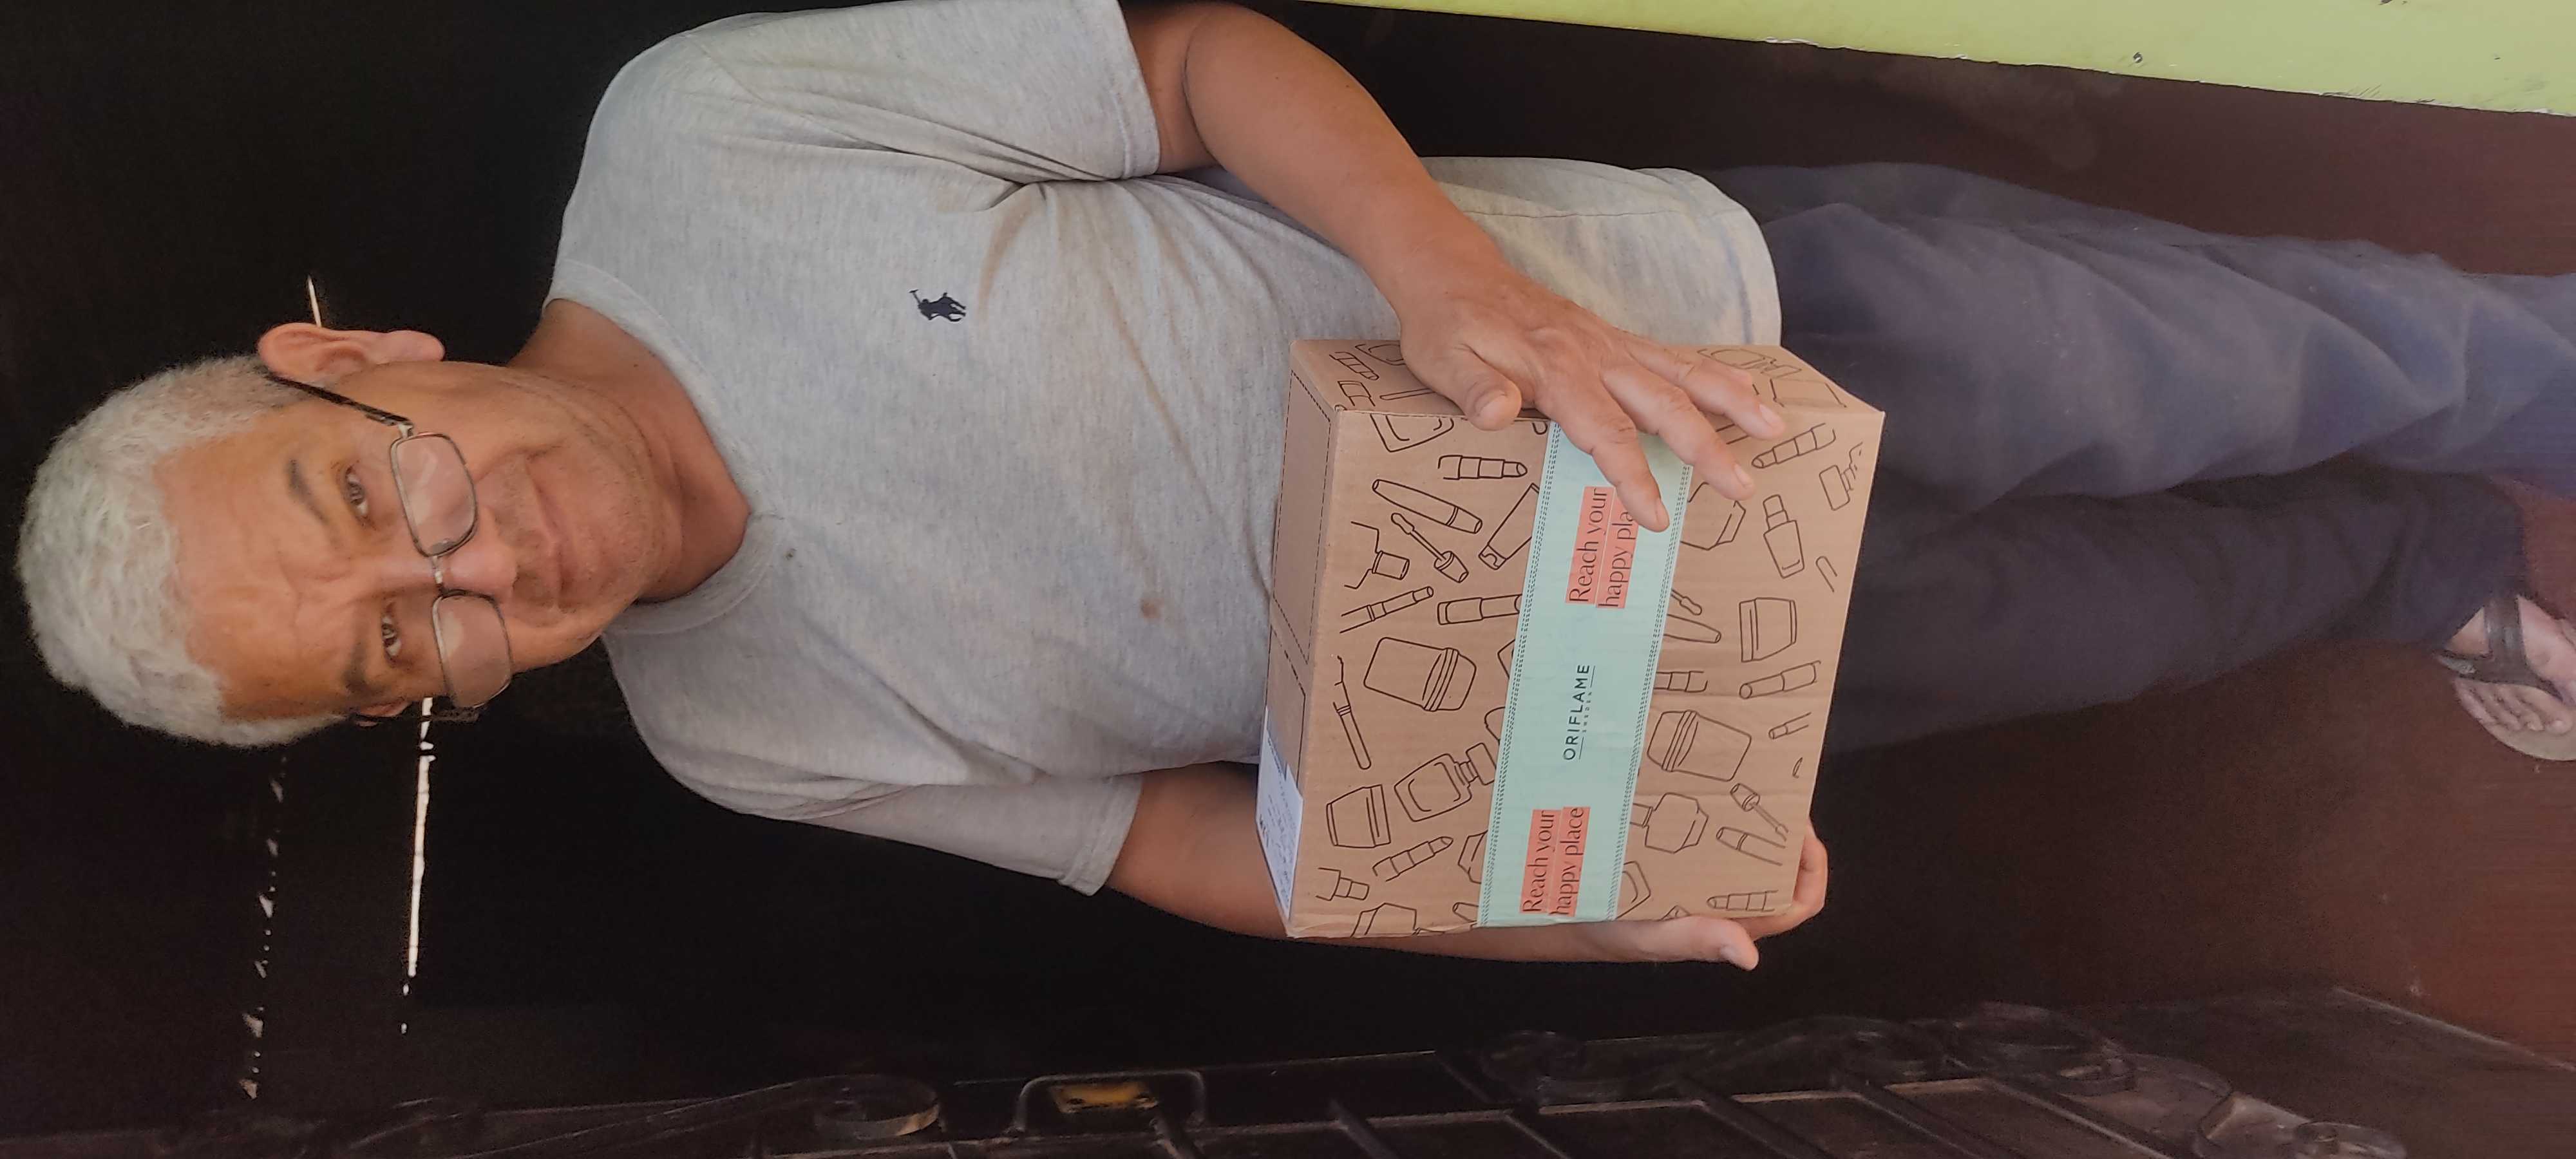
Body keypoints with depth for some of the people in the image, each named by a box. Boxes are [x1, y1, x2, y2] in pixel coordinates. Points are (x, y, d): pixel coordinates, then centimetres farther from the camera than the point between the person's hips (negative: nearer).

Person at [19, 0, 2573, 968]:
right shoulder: (743, 735, -7)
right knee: (2157, 613, 15)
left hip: (1707, 308, 0)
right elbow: (1205, 839, -4)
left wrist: (1444, 258, -29)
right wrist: (1588, 894, -19)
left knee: (2301, 362, 17)